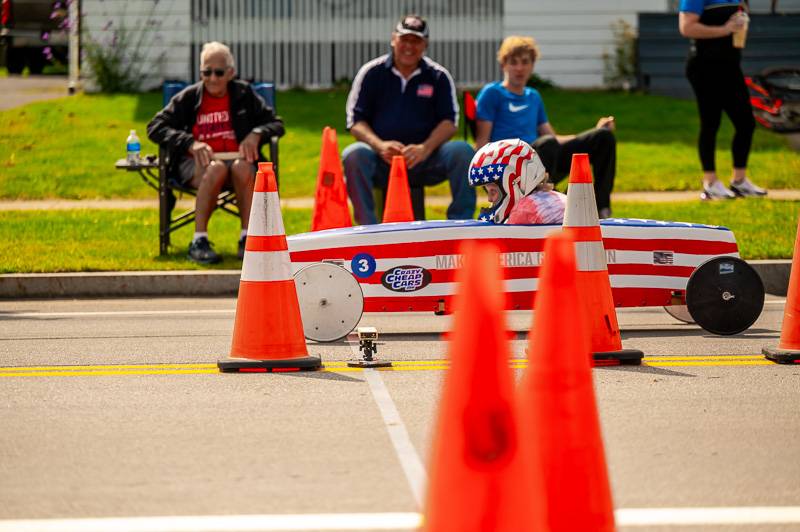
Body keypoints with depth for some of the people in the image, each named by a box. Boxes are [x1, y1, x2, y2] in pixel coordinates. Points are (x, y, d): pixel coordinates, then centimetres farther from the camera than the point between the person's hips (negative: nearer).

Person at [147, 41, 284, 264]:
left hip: (235, 157, 1)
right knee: (216, 168, -38)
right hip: (196, 162, -1)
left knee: (242, 167, -36)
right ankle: (199, 241, -37)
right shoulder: (189, 97, 7)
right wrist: (190, 143, -15)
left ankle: (247, 239, -32)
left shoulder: (243, 94, 11)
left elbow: (276, 123, 14)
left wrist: (257, 134, -9)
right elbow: (155, 127, -1)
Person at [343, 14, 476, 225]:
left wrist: (425, 148, -19)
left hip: (424, 160, 1)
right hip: (381, 161, -1)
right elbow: (356, 122, 1)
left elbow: (449, 121, 1)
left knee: (463, 151, -26)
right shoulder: (371, 73, 6)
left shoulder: (438, 76, 8)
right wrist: (380, 146, -19)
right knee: (354, 155, -33)